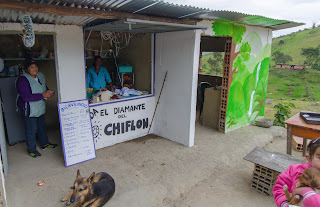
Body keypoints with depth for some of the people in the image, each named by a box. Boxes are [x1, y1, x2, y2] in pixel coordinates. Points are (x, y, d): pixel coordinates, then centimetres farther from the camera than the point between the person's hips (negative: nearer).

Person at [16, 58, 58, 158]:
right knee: (31, 129, 2)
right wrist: (43, 95, -30)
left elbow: (44, 87, 19)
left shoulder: (40, 75, 3)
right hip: (28, 109, -8)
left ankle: (44, 143, 38)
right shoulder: (22, 80, -21)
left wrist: (49, 92, -3)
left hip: (40, 108, 8)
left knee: (42, 126, 20)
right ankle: (31, 149, 20)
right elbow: (26, 97, -29)